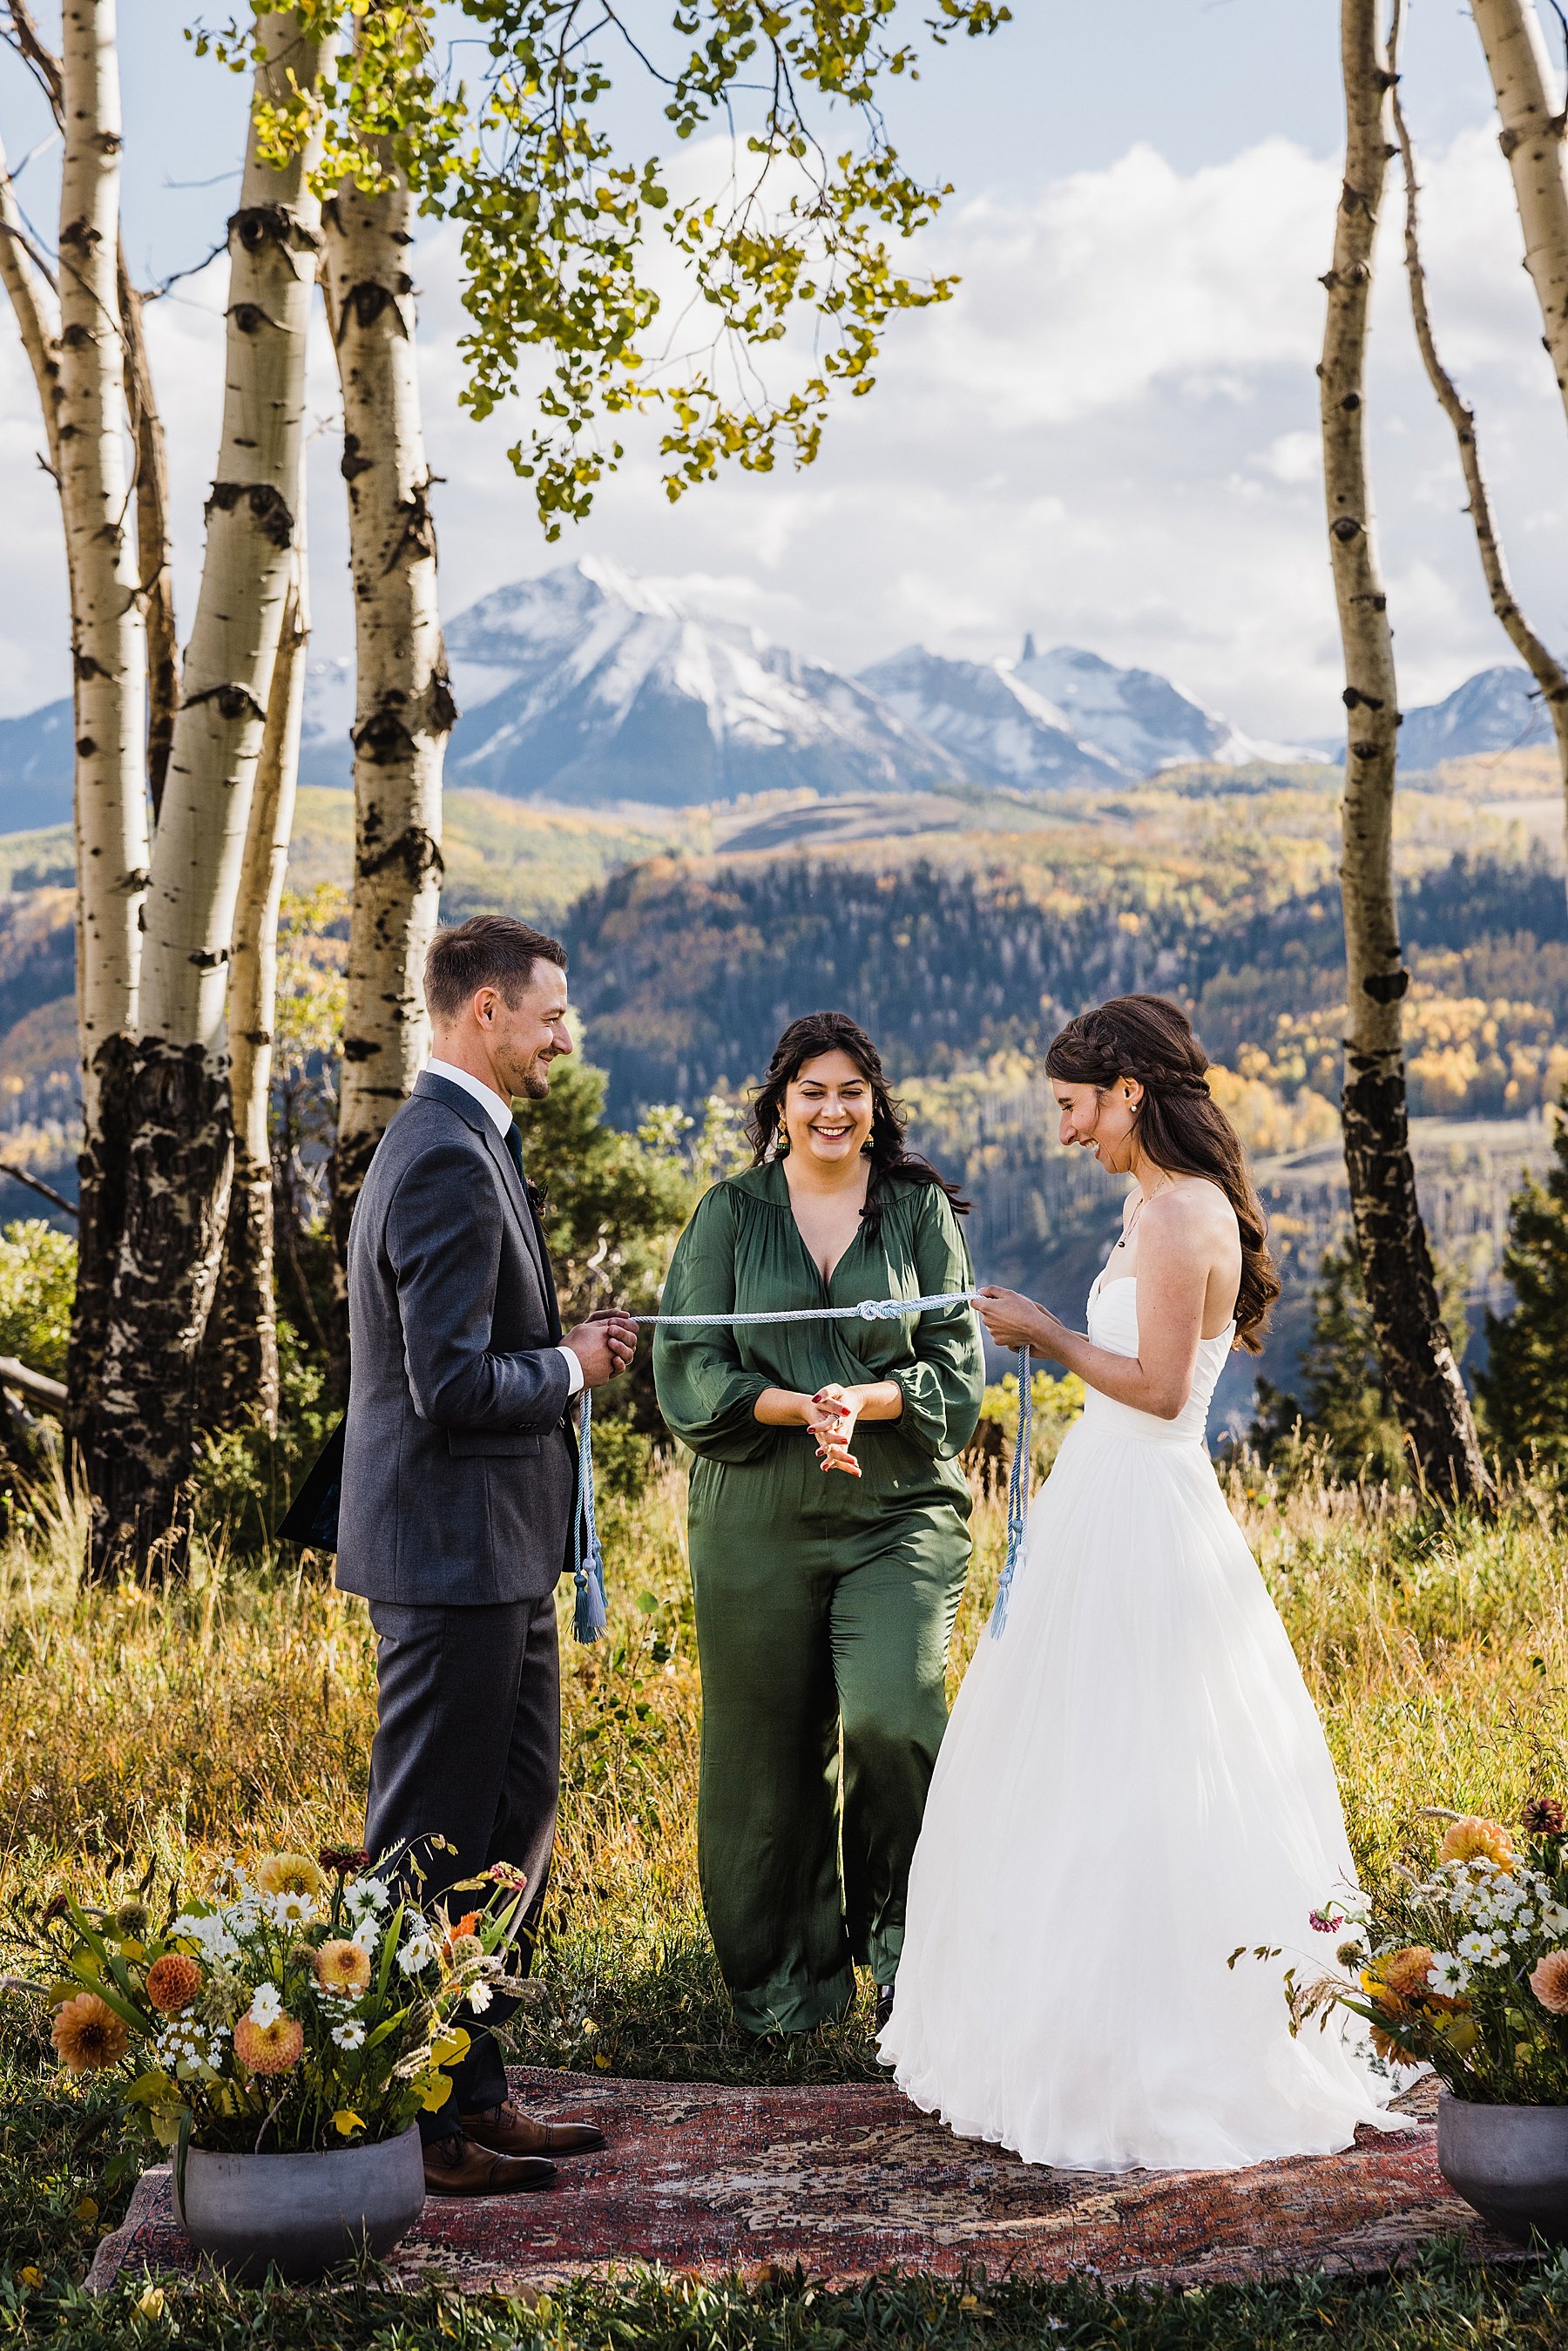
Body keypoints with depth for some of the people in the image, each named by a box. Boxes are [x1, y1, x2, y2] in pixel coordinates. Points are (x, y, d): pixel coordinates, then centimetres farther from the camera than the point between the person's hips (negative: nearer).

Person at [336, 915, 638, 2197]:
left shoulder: (458, 1142, 15)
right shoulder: (450, 1161, -19)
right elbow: (452, 1383, -25)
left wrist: (565, 1343, 8)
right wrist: (570, 1367, -9)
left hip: (492, 1549, 11)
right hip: (456, 1551, -11)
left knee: (517, 1817, 16)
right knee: (435, 1847, -2)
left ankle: (473, 2092, 25)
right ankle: (416, 2127, 8)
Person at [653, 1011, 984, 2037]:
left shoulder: (921, 1210, 6)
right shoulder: (730, 1213, 5)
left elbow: (956, 1362, 3)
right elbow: (690, 1366, 0)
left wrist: (864, 1400, -16)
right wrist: (799, 1408, -16)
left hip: (900, 1510, -1)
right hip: (761, 1519, 1)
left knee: (891, 1715, -19)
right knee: (771, 1749, 5)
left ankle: (901, 1931, 5)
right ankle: (788, 1980, 21)